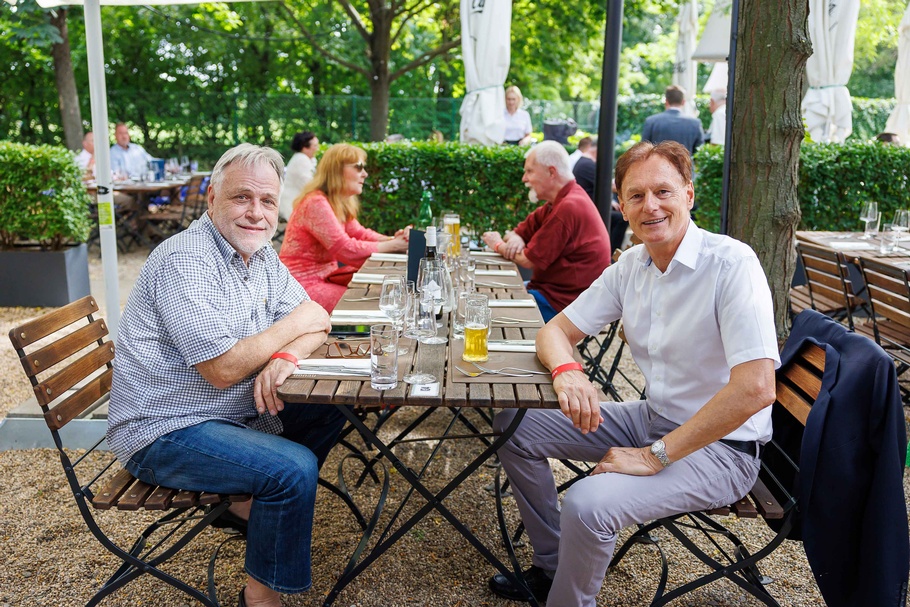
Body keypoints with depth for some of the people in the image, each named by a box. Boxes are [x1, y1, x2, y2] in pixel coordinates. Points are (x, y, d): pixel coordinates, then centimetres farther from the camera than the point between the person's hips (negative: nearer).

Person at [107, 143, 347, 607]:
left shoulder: (260, 253, 5)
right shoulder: (187, 261, -23)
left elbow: (315, 322, 4)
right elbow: (223, 369, -27)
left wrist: (287, 355, -20)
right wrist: (294, 324, -14)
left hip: (235, 410, 9)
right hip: (164, 434, -9)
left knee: (331, 405, 8)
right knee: (294, 467, -24)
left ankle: (245, 502, 20)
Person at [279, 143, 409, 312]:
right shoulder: (316, 203, -22)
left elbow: (359, 233, 8)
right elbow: (346, 250, -24)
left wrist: (392, 239, -10)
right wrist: (391, 246, -18)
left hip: (325, 275, 10)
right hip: (304, 284, -10)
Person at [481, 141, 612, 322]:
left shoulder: (568, 208, -21)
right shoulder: (558, 202, 13)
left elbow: (529, 260, -17)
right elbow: (520, 231, 14)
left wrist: (498, 245, 1)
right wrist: (515, 239, -10)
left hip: (565, 301, -10)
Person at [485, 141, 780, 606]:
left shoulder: (731, 264, -21)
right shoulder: (631, 266, 1)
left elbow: (755, 388, -29)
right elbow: (556, 331, 5)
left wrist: (656, 456, -25)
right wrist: (566, 371, -21)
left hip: (719, 446, -7)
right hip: (652, 418, 8)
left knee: (587, 504, -30)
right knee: (513, 425, 4)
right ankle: (551, 567, 19)